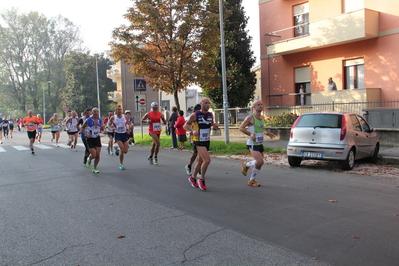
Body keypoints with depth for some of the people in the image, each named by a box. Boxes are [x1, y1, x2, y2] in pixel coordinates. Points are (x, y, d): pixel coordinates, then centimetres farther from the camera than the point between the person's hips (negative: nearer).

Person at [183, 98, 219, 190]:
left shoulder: (210, 115, 5)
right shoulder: (195, 115, -11)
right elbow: (185, 125, -4)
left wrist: (215, 126, -2)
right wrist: (192, 130, -22)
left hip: (207, 141, 7)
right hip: (198, 141, -7)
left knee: (200, 161, 16)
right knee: (207, 160, -19)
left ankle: (192, 178, 36)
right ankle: (202, 179, 0)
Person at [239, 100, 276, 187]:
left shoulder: (262, 117, 12)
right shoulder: (250, 117, -12)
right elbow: (241, 128, -12)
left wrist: (266, 133, 10)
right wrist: (250, 134, -24)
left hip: (260, 143, 8)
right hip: (252, 144, -8)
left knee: (259, 164, 10)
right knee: (260, 162, -19)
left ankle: (251, 180, 25)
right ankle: (245, 165, 8)